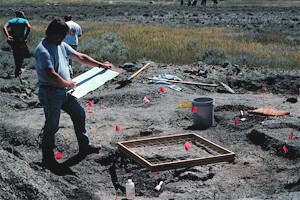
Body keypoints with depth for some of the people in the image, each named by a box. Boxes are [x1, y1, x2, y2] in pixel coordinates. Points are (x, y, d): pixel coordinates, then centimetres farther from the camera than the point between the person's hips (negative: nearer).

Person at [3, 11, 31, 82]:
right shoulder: (24, 21, 5)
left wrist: (8, 36, -14)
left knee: (16, 56, 22)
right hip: (21, 41, -3)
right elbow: (29, 27, -17)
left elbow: (4, 27, -6)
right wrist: (26, 37, -14)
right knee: (21, 57, 7)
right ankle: (17, 73, -4)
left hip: (12, 41, 3)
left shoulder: (11, 21, 13)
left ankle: (18, 71, 34)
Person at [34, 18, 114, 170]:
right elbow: (51, 75, -30)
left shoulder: (61, 45, 8)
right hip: (50, 93, -10)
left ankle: (84, 146, 32)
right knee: (51, 126, 1)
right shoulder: (43, 51, -22)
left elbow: (80, 57, 16)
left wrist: (100, 65, 16)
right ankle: (47, 158, 15)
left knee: (79, 114, 17)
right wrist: (68, 84, -16)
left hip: (64, 91, 10)